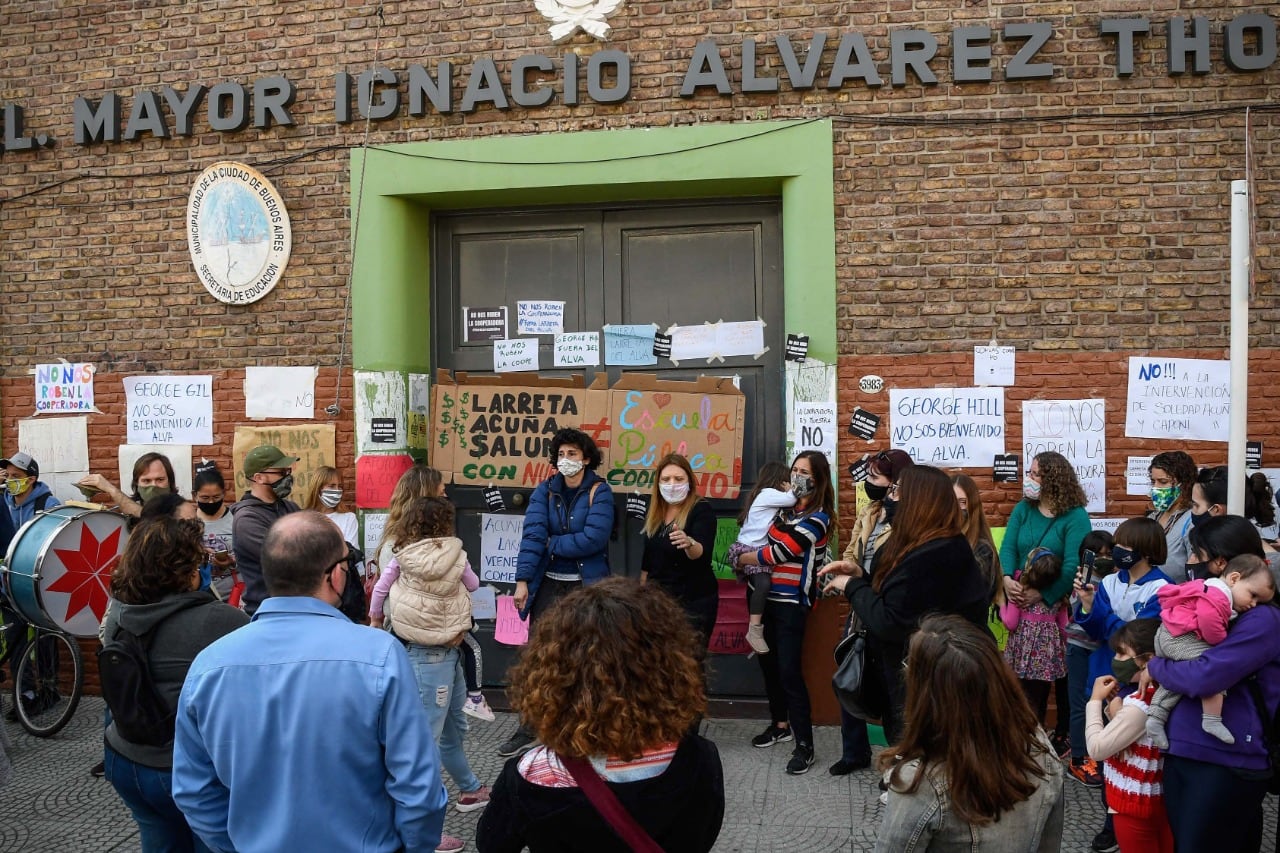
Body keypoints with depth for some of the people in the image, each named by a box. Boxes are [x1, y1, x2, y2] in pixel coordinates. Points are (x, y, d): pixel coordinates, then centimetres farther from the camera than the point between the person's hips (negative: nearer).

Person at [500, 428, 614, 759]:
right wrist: (522, 580, -17)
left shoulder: (599, 491, -6)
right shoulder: (544, 490, 2)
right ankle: (527, 728, 17)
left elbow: (594, 538, -19)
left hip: (586, 586, -3)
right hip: (548, 584, 3)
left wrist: (552, 545, -10)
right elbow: (532, 534, -9)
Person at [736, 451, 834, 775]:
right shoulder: (787, 509, 11)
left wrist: (742, 558, -4)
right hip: (769, 596, 7)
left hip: (792, 601, -7)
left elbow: (779, 552, -17)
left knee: (789, 669, -9)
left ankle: (805, 745, -1)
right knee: (768, 661, 14)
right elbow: (765, 542, 15)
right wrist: (749, 562, -7)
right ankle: (781, 724, 32)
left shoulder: (818, 518, -12)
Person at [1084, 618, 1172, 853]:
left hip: (1135, 804, -9)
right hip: (1159, 799, 9)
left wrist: (1095, 700, -16)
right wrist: (1118, 713, -7)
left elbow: (1097, 748, -25)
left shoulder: (1140, 702, -25)